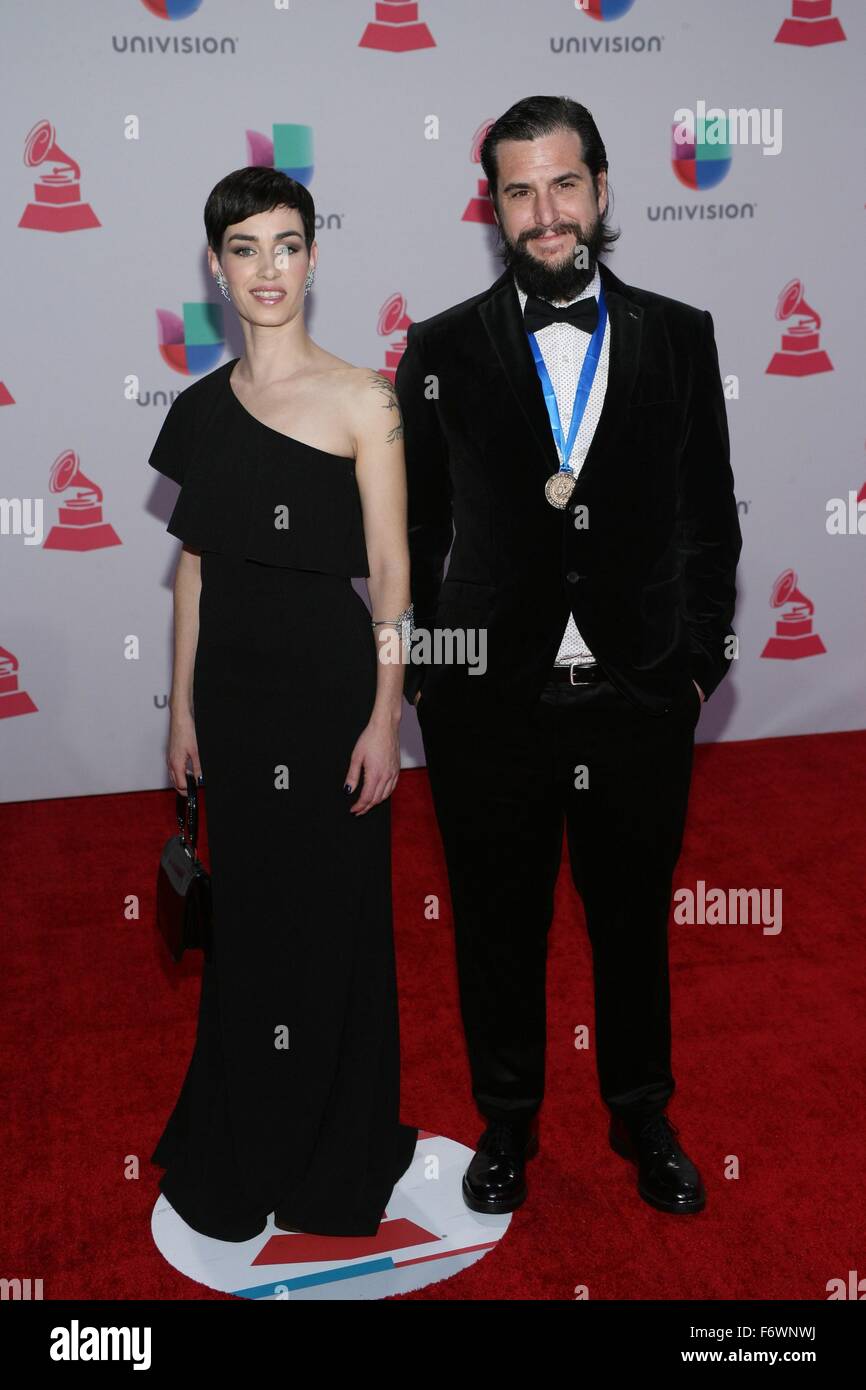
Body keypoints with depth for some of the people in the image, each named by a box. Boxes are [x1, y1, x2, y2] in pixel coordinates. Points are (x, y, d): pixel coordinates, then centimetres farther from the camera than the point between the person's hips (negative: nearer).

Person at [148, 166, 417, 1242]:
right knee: (244, 912, 15)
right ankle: (241, 1145, 35)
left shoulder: (364, 402, -7)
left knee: (331, 913, 6)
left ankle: (333, 1154, 28)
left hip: (330, 681, -4)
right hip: (232, 686, 4)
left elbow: (390, 571, -8)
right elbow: (195, 563, 11)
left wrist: (384, 717, -12)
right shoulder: (200, 408, 7)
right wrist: (183, 703, 10)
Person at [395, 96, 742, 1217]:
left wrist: (699, 659, 1)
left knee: (635, 921, 16)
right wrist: (421, 673, 0)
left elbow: (710, 514, 6)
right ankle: (507, 1121, 36)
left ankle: (643, 1118, 38)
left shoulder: (678, 337, 3)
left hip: (640, 701, 1)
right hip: (491, 700, 0)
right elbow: (413, 528, 4)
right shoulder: (441, 349, 1)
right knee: (498, 927, 13)